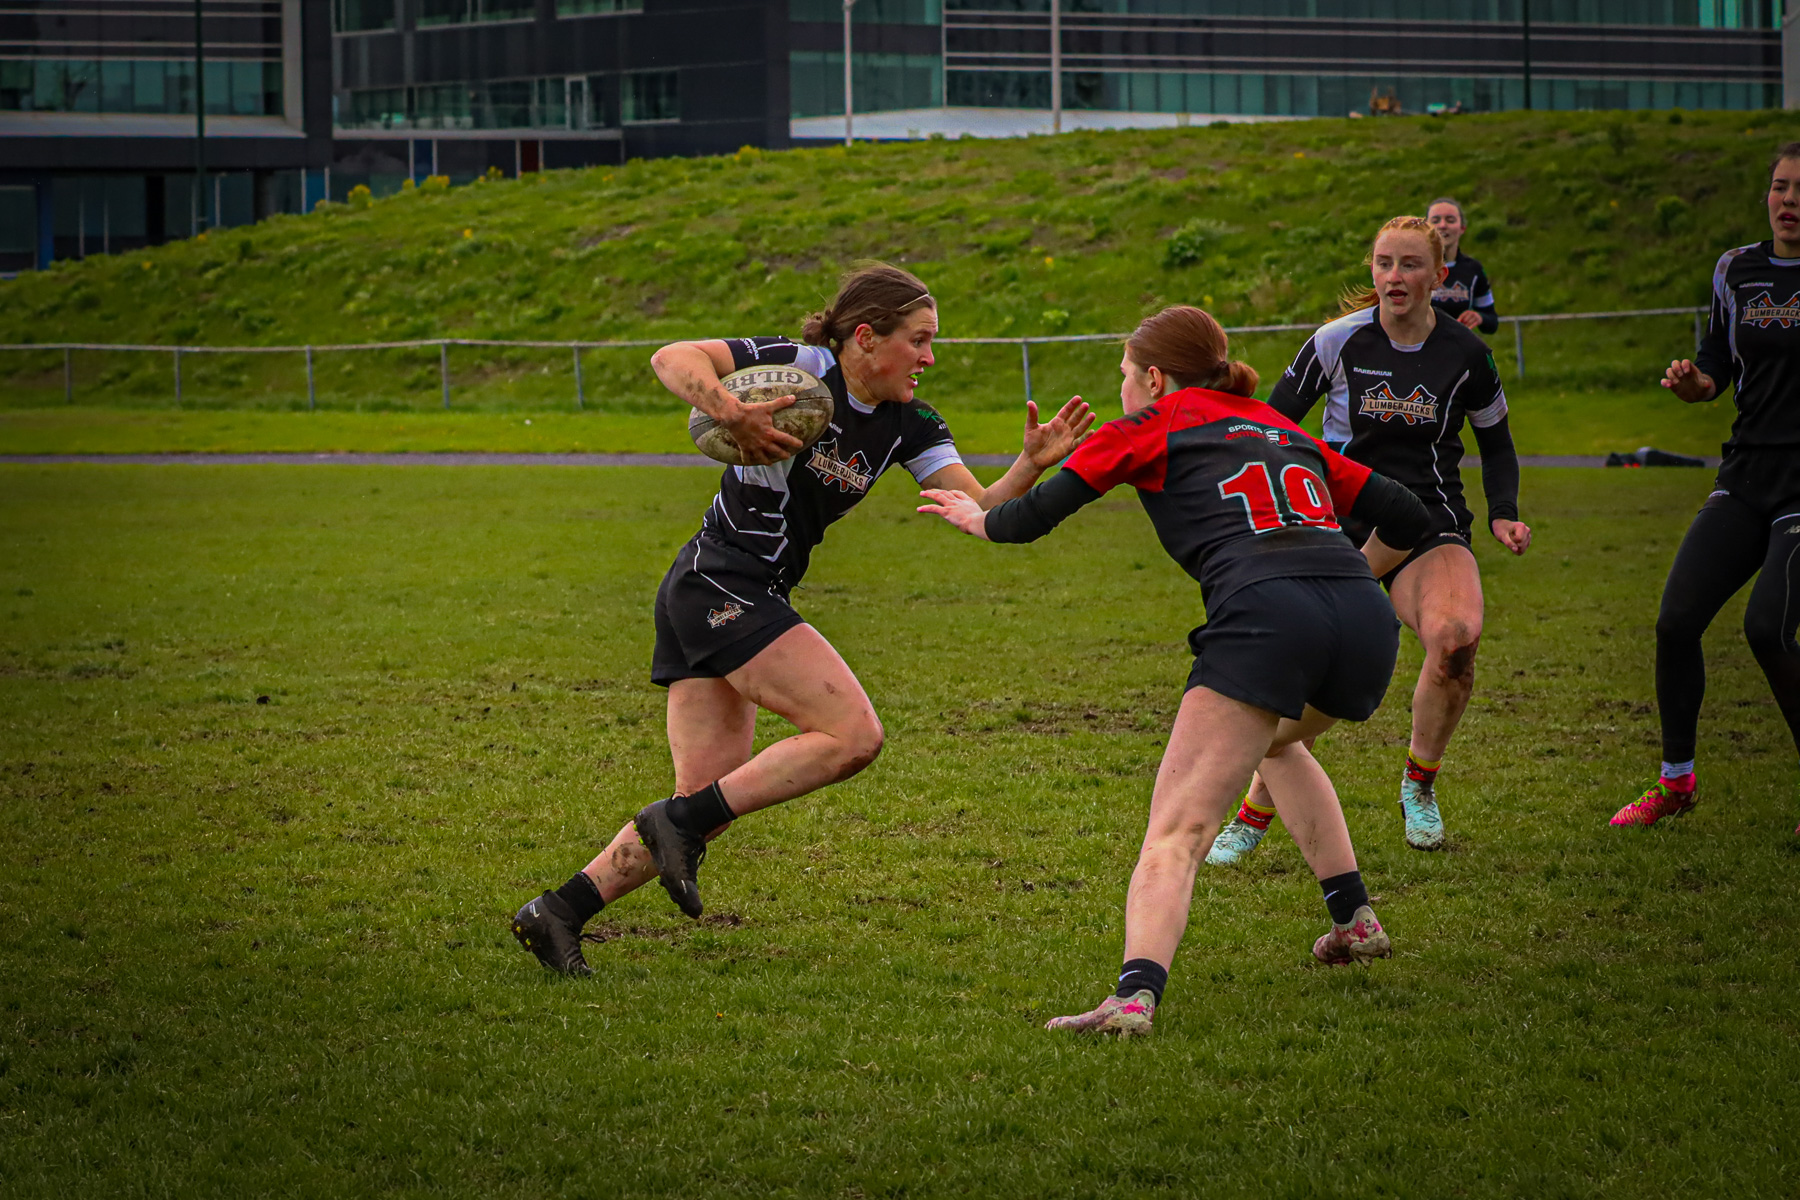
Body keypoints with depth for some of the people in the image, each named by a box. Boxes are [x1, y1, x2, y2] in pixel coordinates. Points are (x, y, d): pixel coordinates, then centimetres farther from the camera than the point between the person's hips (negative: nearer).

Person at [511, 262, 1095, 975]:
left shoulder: (909, 426, 9)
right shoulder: (803, 369, -12)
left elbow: (981, 511, 1)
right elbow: (673, 359, -19)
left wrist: (1033, 466, -16)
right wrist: (733, 416, -35)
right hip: (721, 587, -9)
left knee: (711, 803, 6)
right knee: (854, 735, -16)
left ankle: (557, 914, 7)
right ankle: (680, 821, -11)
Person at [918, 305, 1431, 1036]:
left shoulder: (1152, 426, 17)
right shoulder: (1284, 429, 31)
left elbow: (1035, 517, 17)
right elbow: (1405, 519, 29)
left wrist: (978, 517, 37)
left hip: (1264, 616, -6)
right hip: (1365, 622, 6)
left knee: (1176, 831, -9)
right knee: (1278, 740, 37)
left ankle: (1136, 994, -30)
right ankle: (1355, 921, 33)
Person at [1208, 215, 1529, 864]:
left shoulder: (1465, 353, 0)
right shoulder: (1339, 341, -5)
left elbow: (1496, 443, 15)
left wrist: (1503, 515, 1)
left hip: (1430, 524, 1)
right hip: (1345, 525, 0)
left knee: (1455, 639, -30)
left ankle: (1419, 784, -3)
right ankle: (1252, 818, 4)